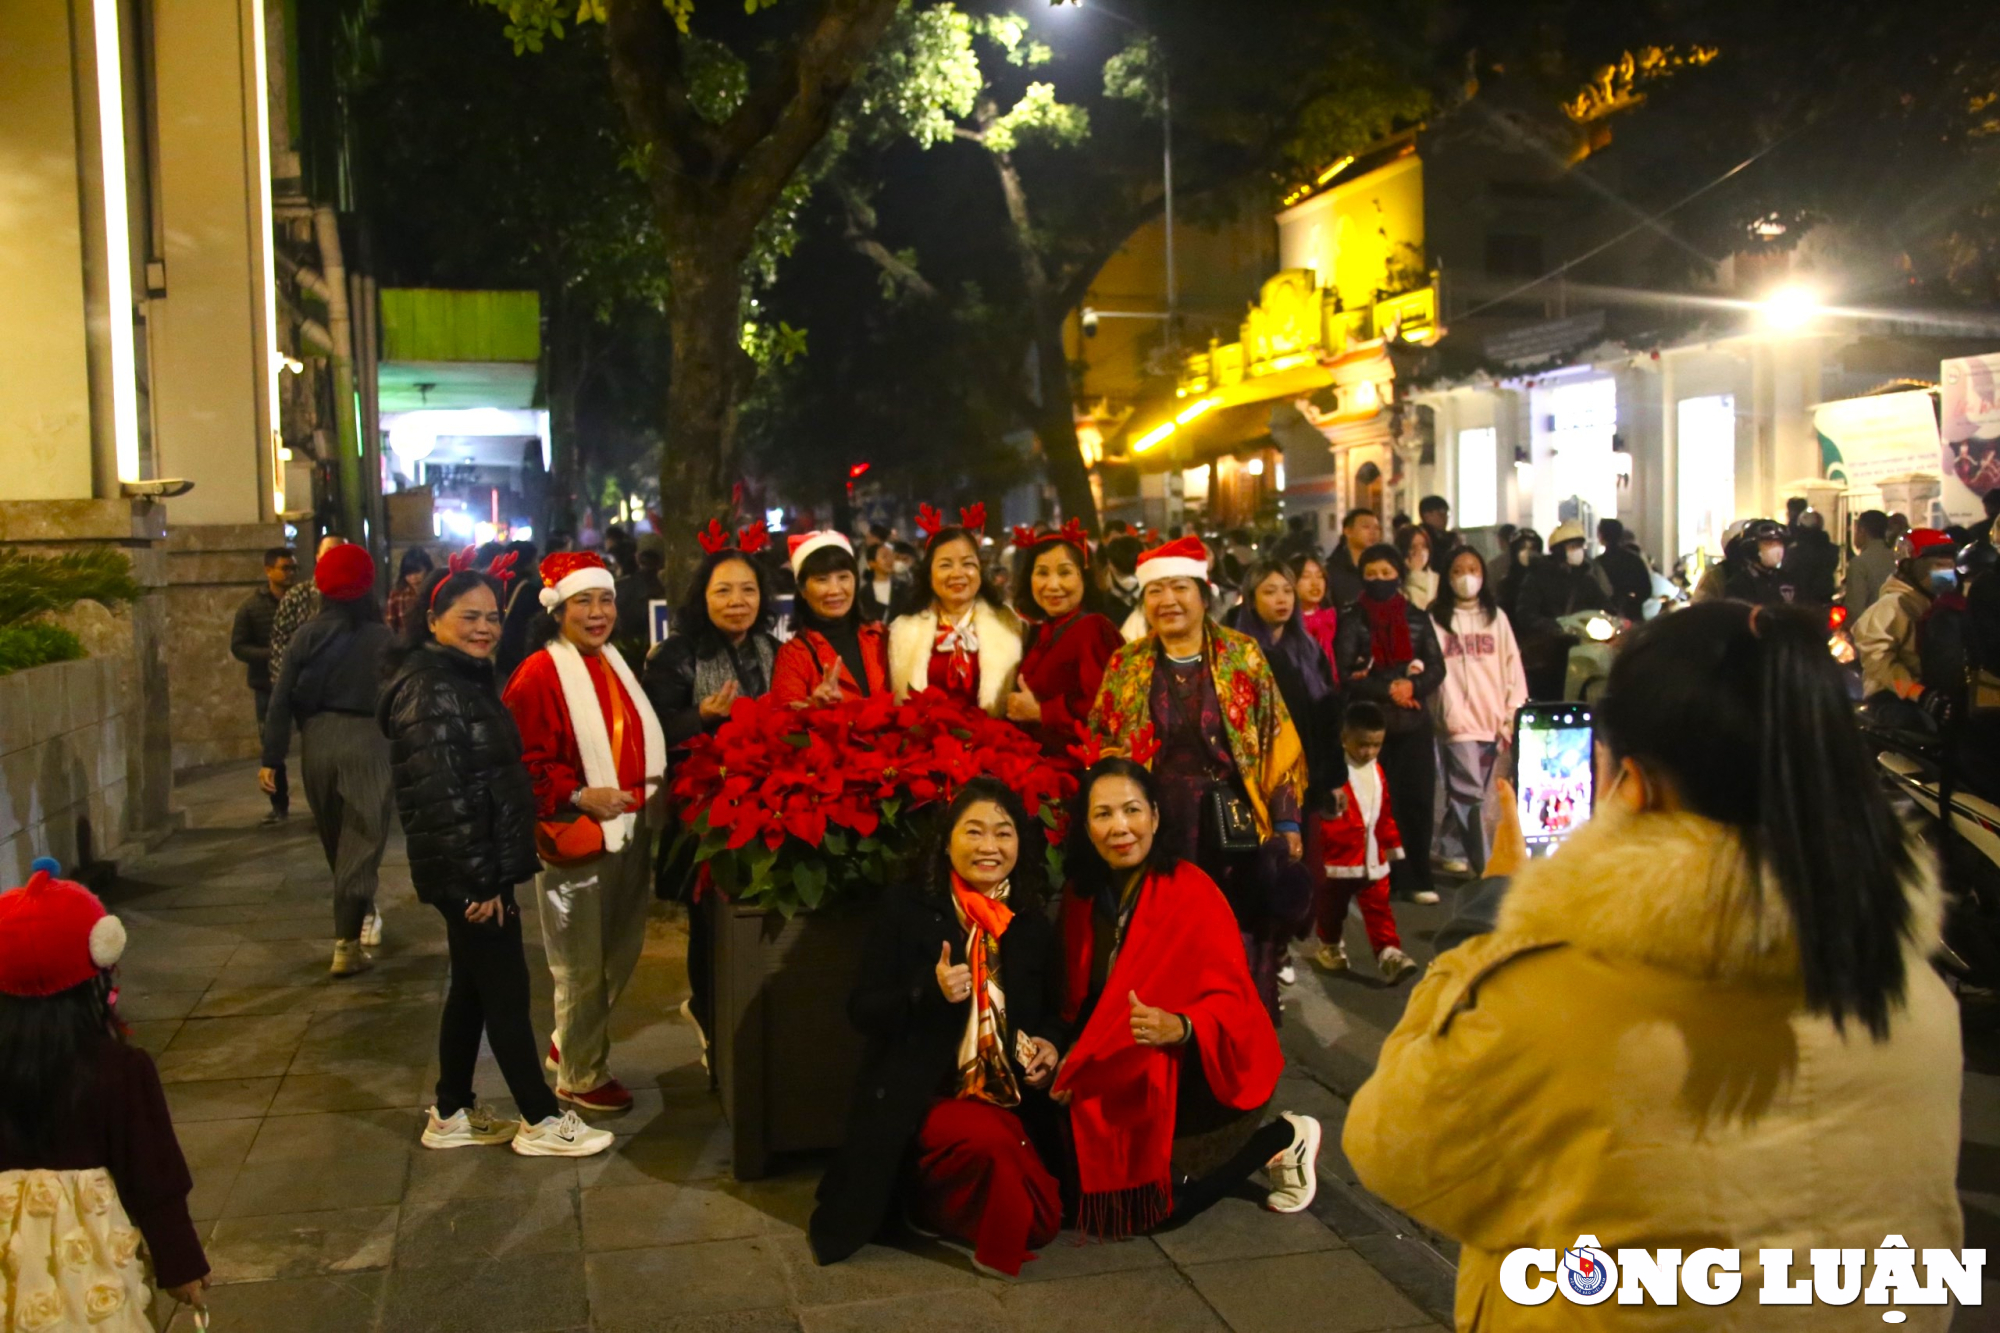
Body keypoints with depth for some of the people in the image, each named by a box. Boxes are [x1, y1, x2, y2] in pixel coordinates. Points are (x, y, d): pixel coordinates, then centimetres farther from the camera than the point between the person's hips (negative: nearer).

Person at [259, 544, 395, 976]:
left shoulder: (307, 634, 2)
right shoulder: (382, 637, -5)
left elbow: (282, 699, 0)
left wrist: (271, 758, 3)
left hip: (317, 743, 3)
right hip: (366, 742, -3)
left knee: (335, 841, 21)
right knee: (361, 843, -1)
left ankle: (360, 915, 38)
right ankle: (347, 942, -9)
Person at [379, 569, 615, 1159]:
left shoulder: (465, 680, 14)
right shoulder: (429, 691, -18)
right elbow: (441, 797, -23)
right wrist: (478, 881, -21)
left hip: (484, 868, 10)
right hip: (468, 878, -10)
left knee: (473, 988, 17)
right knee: (507, 991, 0)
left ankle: (451, 1114, 29)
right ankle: (541, 1121, 11)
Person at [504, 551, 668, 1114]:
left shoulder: (615, 665, 11)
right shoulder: (538, 676, -13)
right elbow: (525, 763, -16)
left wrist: (654, 784, 6)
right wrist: (579, 796, -26)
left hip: (630, 832, 8)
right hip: (574, 837, -8)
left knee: (623, 951, 18)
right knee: (582, 966, 3)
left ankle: (572, 1042, 40)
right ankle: (580, 1076, 22)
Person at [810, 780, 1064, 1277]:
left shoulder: (1033, 924, 9)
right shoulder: (905, 910, -2)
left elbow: (1051, 1012, 20)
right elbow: (861, 1010, -4)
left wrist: (1048, 1045, -3)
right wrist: (930, 992, -21)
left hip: (1010, 1100, 5)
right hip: (923, 1097, -5)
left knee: (1040, 1221, -13)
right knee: (990, 1140, -35)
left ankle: (933, 1198, 15)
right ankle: (914, 1191, -1)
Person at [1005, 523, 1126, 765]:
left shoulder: (1094, 630, -12)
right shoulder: (1039, 634, 13)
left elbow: (1104, 708, -23)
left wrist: (1040, 712, -13)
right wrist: (1016, 709, 1)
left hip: (1077, 770, -7)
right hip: (1037, 766, 7)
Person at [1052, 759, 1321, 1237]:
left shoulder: (1193, 893, -21)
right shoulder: (1083, 894, -3)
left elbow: (1232, 999, -22)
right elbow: (1081, 997, 5)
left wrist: (1179, 1027, -40)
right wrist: (1071, 1055, -12)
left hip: (1198, 1069, -6)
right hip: (1124, 1072, 6)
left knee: (1159, 1204, -10)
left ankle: (1283, 1138, 12)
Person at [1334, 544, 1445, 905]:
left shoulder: (1418, 619, 9)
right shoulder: (1353, 622, 2)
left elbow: (1437, 668, 5)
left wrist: (1413, 686, -15)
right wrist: (1387, 689, -14)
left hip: (1415, 724, 2)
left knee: (1417, 800, 2)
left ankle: (1415, 879, 10)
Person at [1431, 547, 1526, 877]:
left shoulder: (1496, 617, 13)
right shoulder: (1437, 619, 2)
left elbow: (1512, 663, 11)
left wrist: (1513, 713, 3)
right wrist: (1447, 713, -13)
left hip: (1492, 720, 4)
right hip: (1459, 720, -4)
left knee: (1472, 793, 9)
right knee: (1471, 792, -10)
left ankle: (1452, 852, 23)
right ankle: (1482, 863, -5)